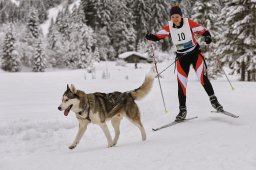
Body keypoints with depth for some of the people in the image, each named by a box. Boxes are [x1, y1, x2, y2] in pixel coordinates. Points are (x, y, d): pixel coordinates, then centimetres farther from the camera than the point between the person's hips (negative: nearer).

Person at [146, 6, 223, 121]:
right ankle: (182, 110, 11)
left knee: (203, 78, -15)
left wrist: (207, 36, -33)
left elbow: (203, 31, -12)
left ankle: (213, 100, 4)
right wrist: (150, 37, -34)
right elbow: (159, 35, -13)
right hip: (181, 57, 2)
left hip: (195, 53, -2)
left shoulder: (189, 23, -14)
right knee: (181, 84, 1)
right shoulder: (169, 27, -7)